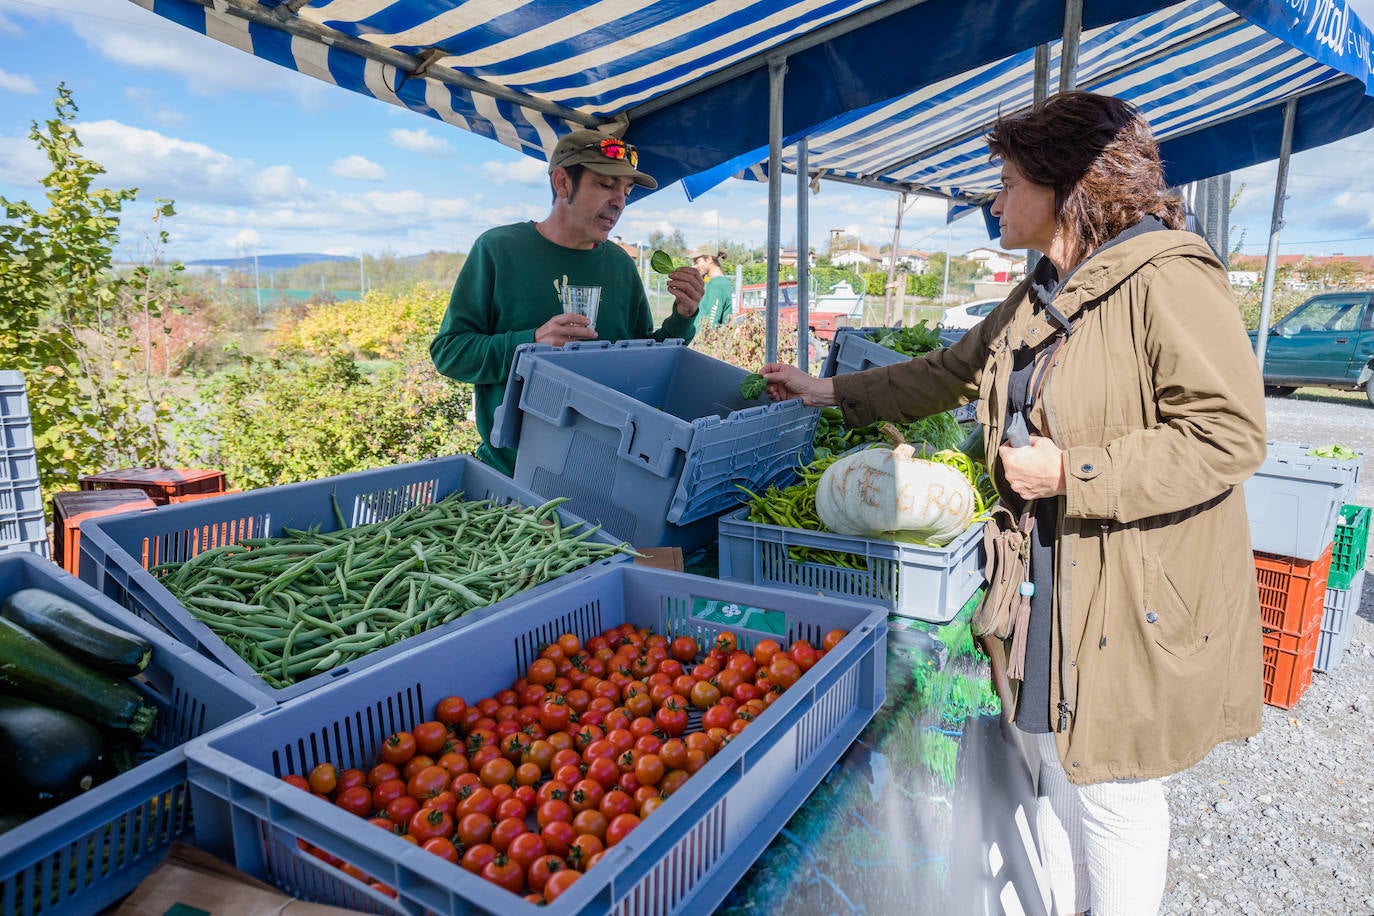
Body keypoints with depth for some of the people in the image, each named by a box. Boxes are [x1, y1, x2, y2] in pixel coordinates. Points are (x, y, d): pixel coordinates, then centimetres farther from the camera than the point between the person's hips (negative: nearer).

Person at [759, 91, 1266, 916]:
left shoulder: (1168, 280, -17)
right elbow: (954, 372, 20)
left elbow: (1231, 434, -21)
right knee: (1055, 757, 21)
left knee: (1112, 782, 7)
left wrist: (1070, 471, -22)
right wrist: (832, 391, 21)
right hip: (1052, 568, 8)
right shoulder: (1041, 296, 11)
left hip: (1139, 592, -8)